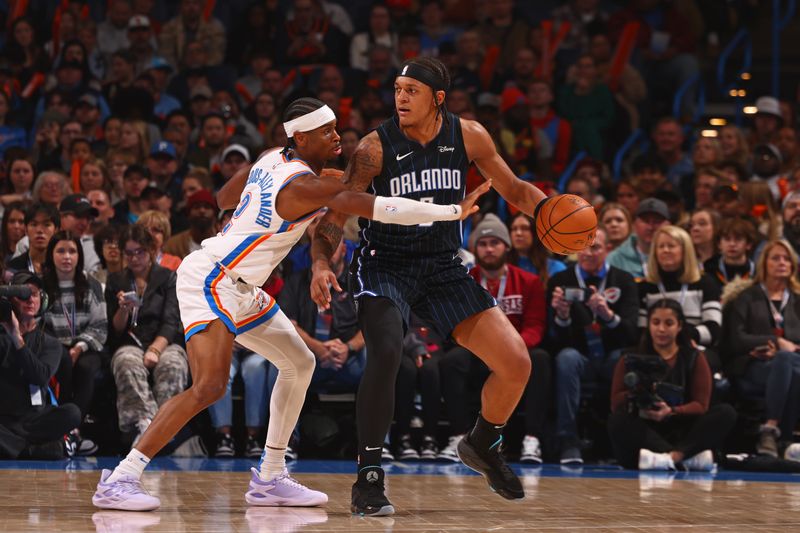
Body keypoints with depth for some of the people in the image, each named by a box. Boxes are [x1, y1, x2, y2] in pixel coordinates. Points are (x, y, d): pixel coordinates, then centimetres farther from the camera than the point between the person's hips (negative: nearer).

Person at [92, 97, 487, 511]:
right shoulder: (307, 186, -20)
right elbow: (377, 208, -29)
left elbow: (224, 198, 23)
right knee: (210, 385, -22)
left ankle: (269, 479, 16)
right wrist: (453, 211, -30)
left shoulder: (273, 159, 7)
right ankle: (120, 480, -21)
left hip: (238, 288, 11)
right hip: (211, 279, -11)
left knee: (299, 363, 14)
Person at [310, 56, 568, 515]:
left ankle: (483, 445, 27)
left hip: (443, 266, 4)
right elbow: (337, 211, -13)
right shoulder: (377, 146, -14)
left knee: (517, 365, -3)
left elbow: (513, 189, 7)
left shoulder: (468, 136, -5)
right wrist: (321, 264, -30)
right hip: (385, 265, -3)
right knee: (386, 353, -32)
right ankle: (369, 477, -21)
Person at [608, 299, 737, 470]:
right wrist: (635, 395, -20)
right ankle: (689, 457, -45)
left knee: (726, 413, -21)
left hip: (681, 432, 1)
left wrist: (671, 412, -21)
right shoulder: (631, 359, 12)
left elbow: (701, 405, -1)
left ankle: (673, 456, -46)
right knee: (617, 420, -32)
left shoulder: (694, 358, 11)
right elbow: (616, 403, 3)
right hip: (644, 433, -1)